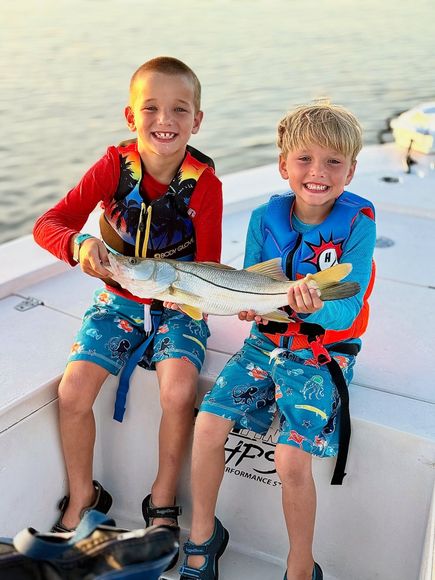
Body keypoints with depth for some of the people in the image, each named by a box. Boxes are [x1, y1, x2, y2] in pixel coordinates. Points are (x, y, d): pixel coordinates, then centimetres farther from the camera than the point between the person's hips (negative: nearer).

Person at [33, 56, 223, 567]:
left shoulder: (205, 184, -14)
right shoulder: (114, 167, -11)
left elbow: (207, 267, -12)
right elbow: (48, 224, -18)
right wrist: (79, 245, -40)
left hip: (178, 306, -1)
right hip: (117, 300, 2)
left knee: (178, 391, -25)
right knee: (73, 390, -15)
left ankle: (163, 499, 3)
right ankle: (82, 496, 13)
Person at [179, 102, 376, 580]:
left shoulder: (358, 222, -16)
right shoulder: (265, 217, -6)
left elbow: (346, 311, -20)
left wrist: (315, 305, -42)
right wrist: (249, 303, -22)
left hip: (324, 353, -4)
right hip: (267, 341, 4)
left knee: (291, 460, -19)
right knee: (208, 424, -10)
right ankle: (203, 536, 15)